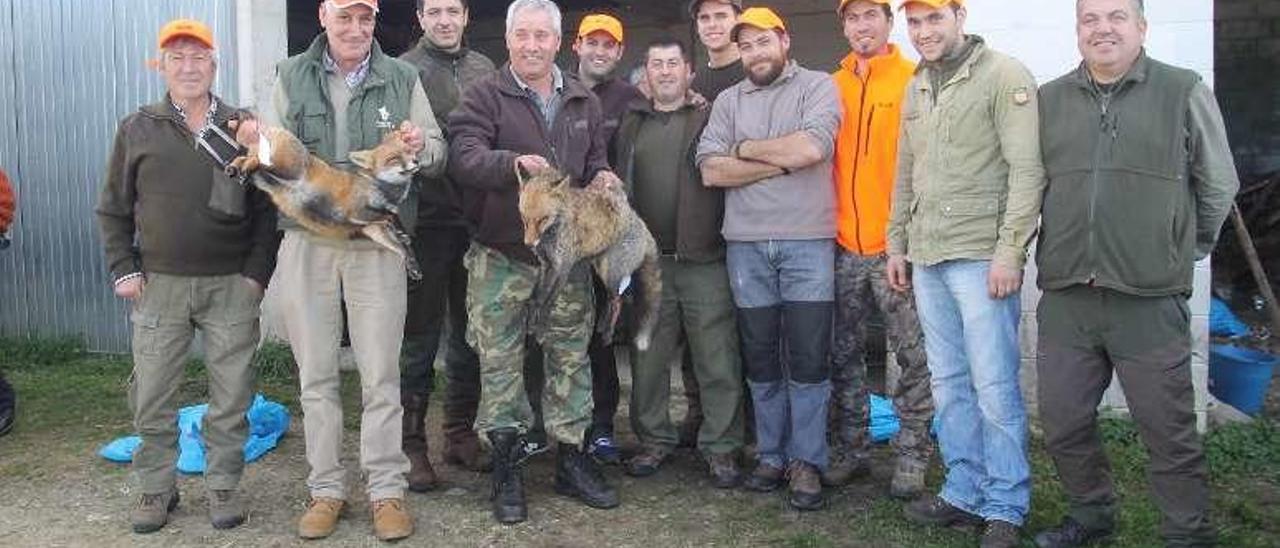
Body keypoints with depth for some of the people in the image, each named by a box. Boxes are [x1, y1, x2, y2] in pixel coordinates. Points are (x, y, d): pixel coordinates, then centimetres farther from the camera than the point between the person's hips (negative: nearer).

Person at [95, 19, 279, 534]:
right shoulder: (137, 129, 7)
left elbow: (266, 208, 7)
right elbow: (112, 209, 11)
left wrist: (257, 272, -1)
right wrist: (123, 271, 2)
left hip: (232, 285, 0)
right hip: (159, 285, 1)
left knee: (232, 394, 4)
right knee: (151, 395, 5)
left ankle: (223, 486, 18)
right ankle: (156, 488, 21)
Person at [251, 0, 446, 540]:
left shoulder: (402, 79, 6)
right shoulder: (290, 77, 8)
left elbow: (437, 155, 5)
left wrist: (420, 147, -18)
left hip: (379, 243, -1)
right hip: (306, 243, 1)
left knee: (381, 375, 3)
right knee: (316, 374, 8)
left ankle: (387, 489, 13)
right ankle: (325, 489, 19)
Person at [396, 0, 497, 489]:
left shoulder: (484, 68, 11)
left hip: (477, 221, 5)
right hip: (427, 221, -4)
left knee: (469, 332, 12)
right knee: (420, 334, 2)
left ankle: (461, 432, 25)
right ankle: (411, 443, 12)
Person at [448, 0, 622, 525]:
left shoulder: (584, 101, 12)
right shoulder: (484, 96, -3)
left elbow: (595, 163, 20)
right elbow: (463, 156, -17)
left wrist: (602, 179, -4)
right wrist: (513, 162, -35)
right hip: (501, 256, -3)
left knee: (571, 357, 10)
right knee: (500, 361, 3)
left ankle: (572, 459, 23)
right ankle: (508, 466, 16)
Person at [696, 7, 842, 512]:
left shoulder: (818, 87, 2)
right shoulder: (728, 101, 12)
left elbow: (811, 148, -16)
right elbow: (711, 170, -1)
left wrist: (746, 149, -3)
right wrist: (782, 161, -7)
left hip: (807, 243, -3)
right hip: (746, 246, 4)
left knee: (808, 359, 0)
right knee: (760, 357, 10)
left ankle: (806, 461, 12)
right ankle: (770, 455, 22)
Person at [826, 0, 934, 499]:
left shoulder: (915, 80, -2)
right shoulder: (832, 86, 11)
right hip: (844, 246, 5)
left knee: (914, 355, 1)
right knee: (843, 354, 11)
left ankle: (912, 457, 14)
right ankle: (850, 450, 24)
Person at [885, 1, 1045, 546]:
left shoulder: (1004, 76, -5)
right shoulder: (915, 88, 16)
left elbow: (1027, 170, -11)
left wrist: (1009, 251, -16)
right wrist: (896, 243, 18)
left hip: (980, 257, -7)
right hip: (926, 258, 7)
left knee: (994, 387, -2)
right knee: (948, 384, 11)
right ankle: (964, 491, 22)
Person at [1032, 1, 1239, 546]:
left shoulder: (1184, 92, 1)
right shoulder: (1048, 99, 9)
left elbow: (1218, 186, 10)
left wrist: (1181, 252, 16)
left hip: (1150, 302, -3)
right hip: (1065, 299, 3)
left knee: (1169, 431, 5)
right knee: (1062, 423, 11)